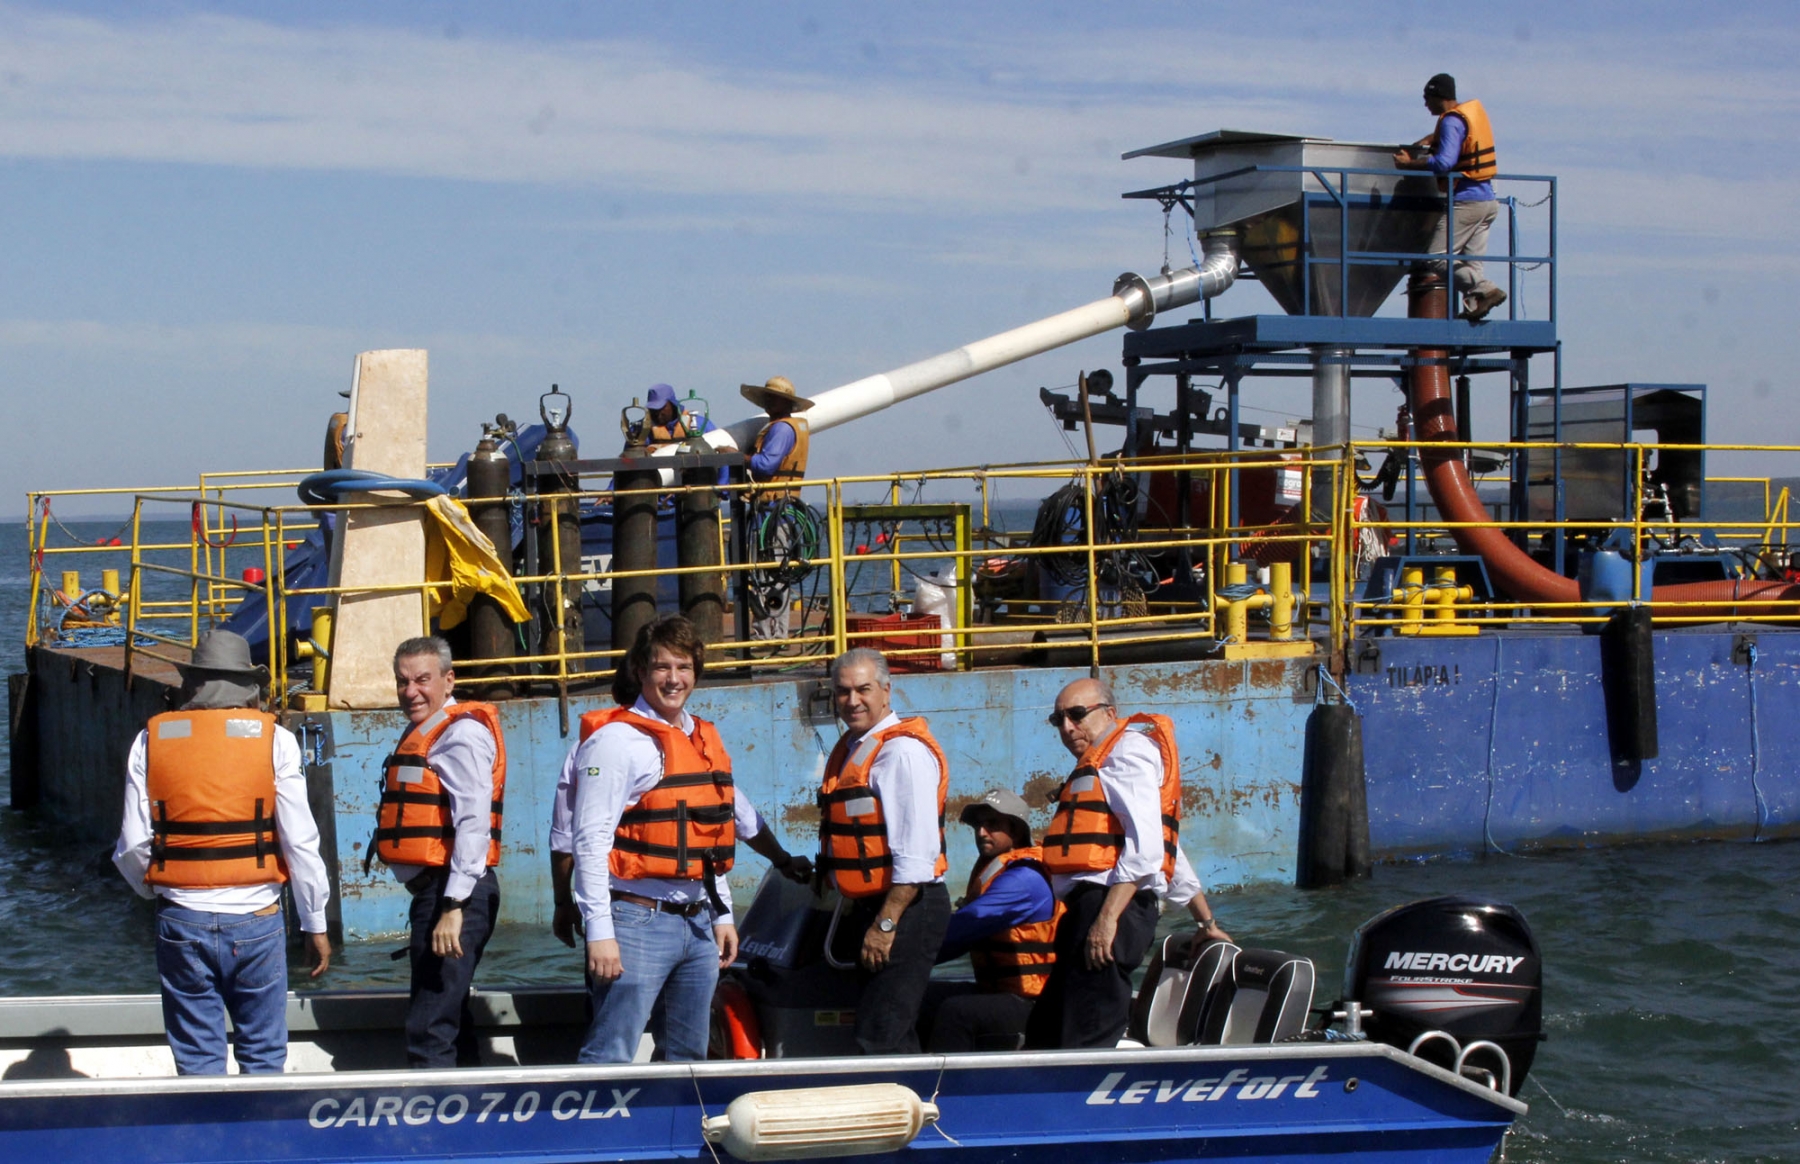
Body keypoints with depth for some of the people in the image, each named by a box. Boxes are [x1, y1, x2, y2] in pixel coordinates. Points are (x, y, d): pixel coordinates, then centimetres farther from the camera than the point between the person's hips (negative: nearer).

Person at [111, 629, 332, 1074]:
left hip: (181, 921, 1)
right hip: (255, 920, -1)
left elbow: (132, 848, 0)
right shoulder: (273, 739, -2)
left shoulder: (152, 739, 2)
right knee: (263, 1055, 9)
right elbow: (299, 841, -5)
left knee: (197, 1060, 9)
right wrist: (315, 924, 5)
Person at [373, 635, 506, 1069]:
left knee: (429, 1034, -12)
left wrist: (453, 906, -26)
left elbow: (475, 822, -21)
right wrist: (438, 903, 15)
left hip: (453, 896, -11)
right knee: (448, 1023, 18)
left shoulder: (462, 733, -11)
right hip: (433, 892, 11)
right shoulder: (422, 733, 19)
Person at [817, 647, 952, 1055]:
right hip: (872, 907, 10)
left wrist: (886, 924, -22)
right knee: (892, 1036, 14)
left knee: (880, 1040, -14)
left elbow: (916, 853, -21)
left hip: (905, 909, -10)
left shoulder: (903, 751, -15)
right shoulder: (849, 750, 14)